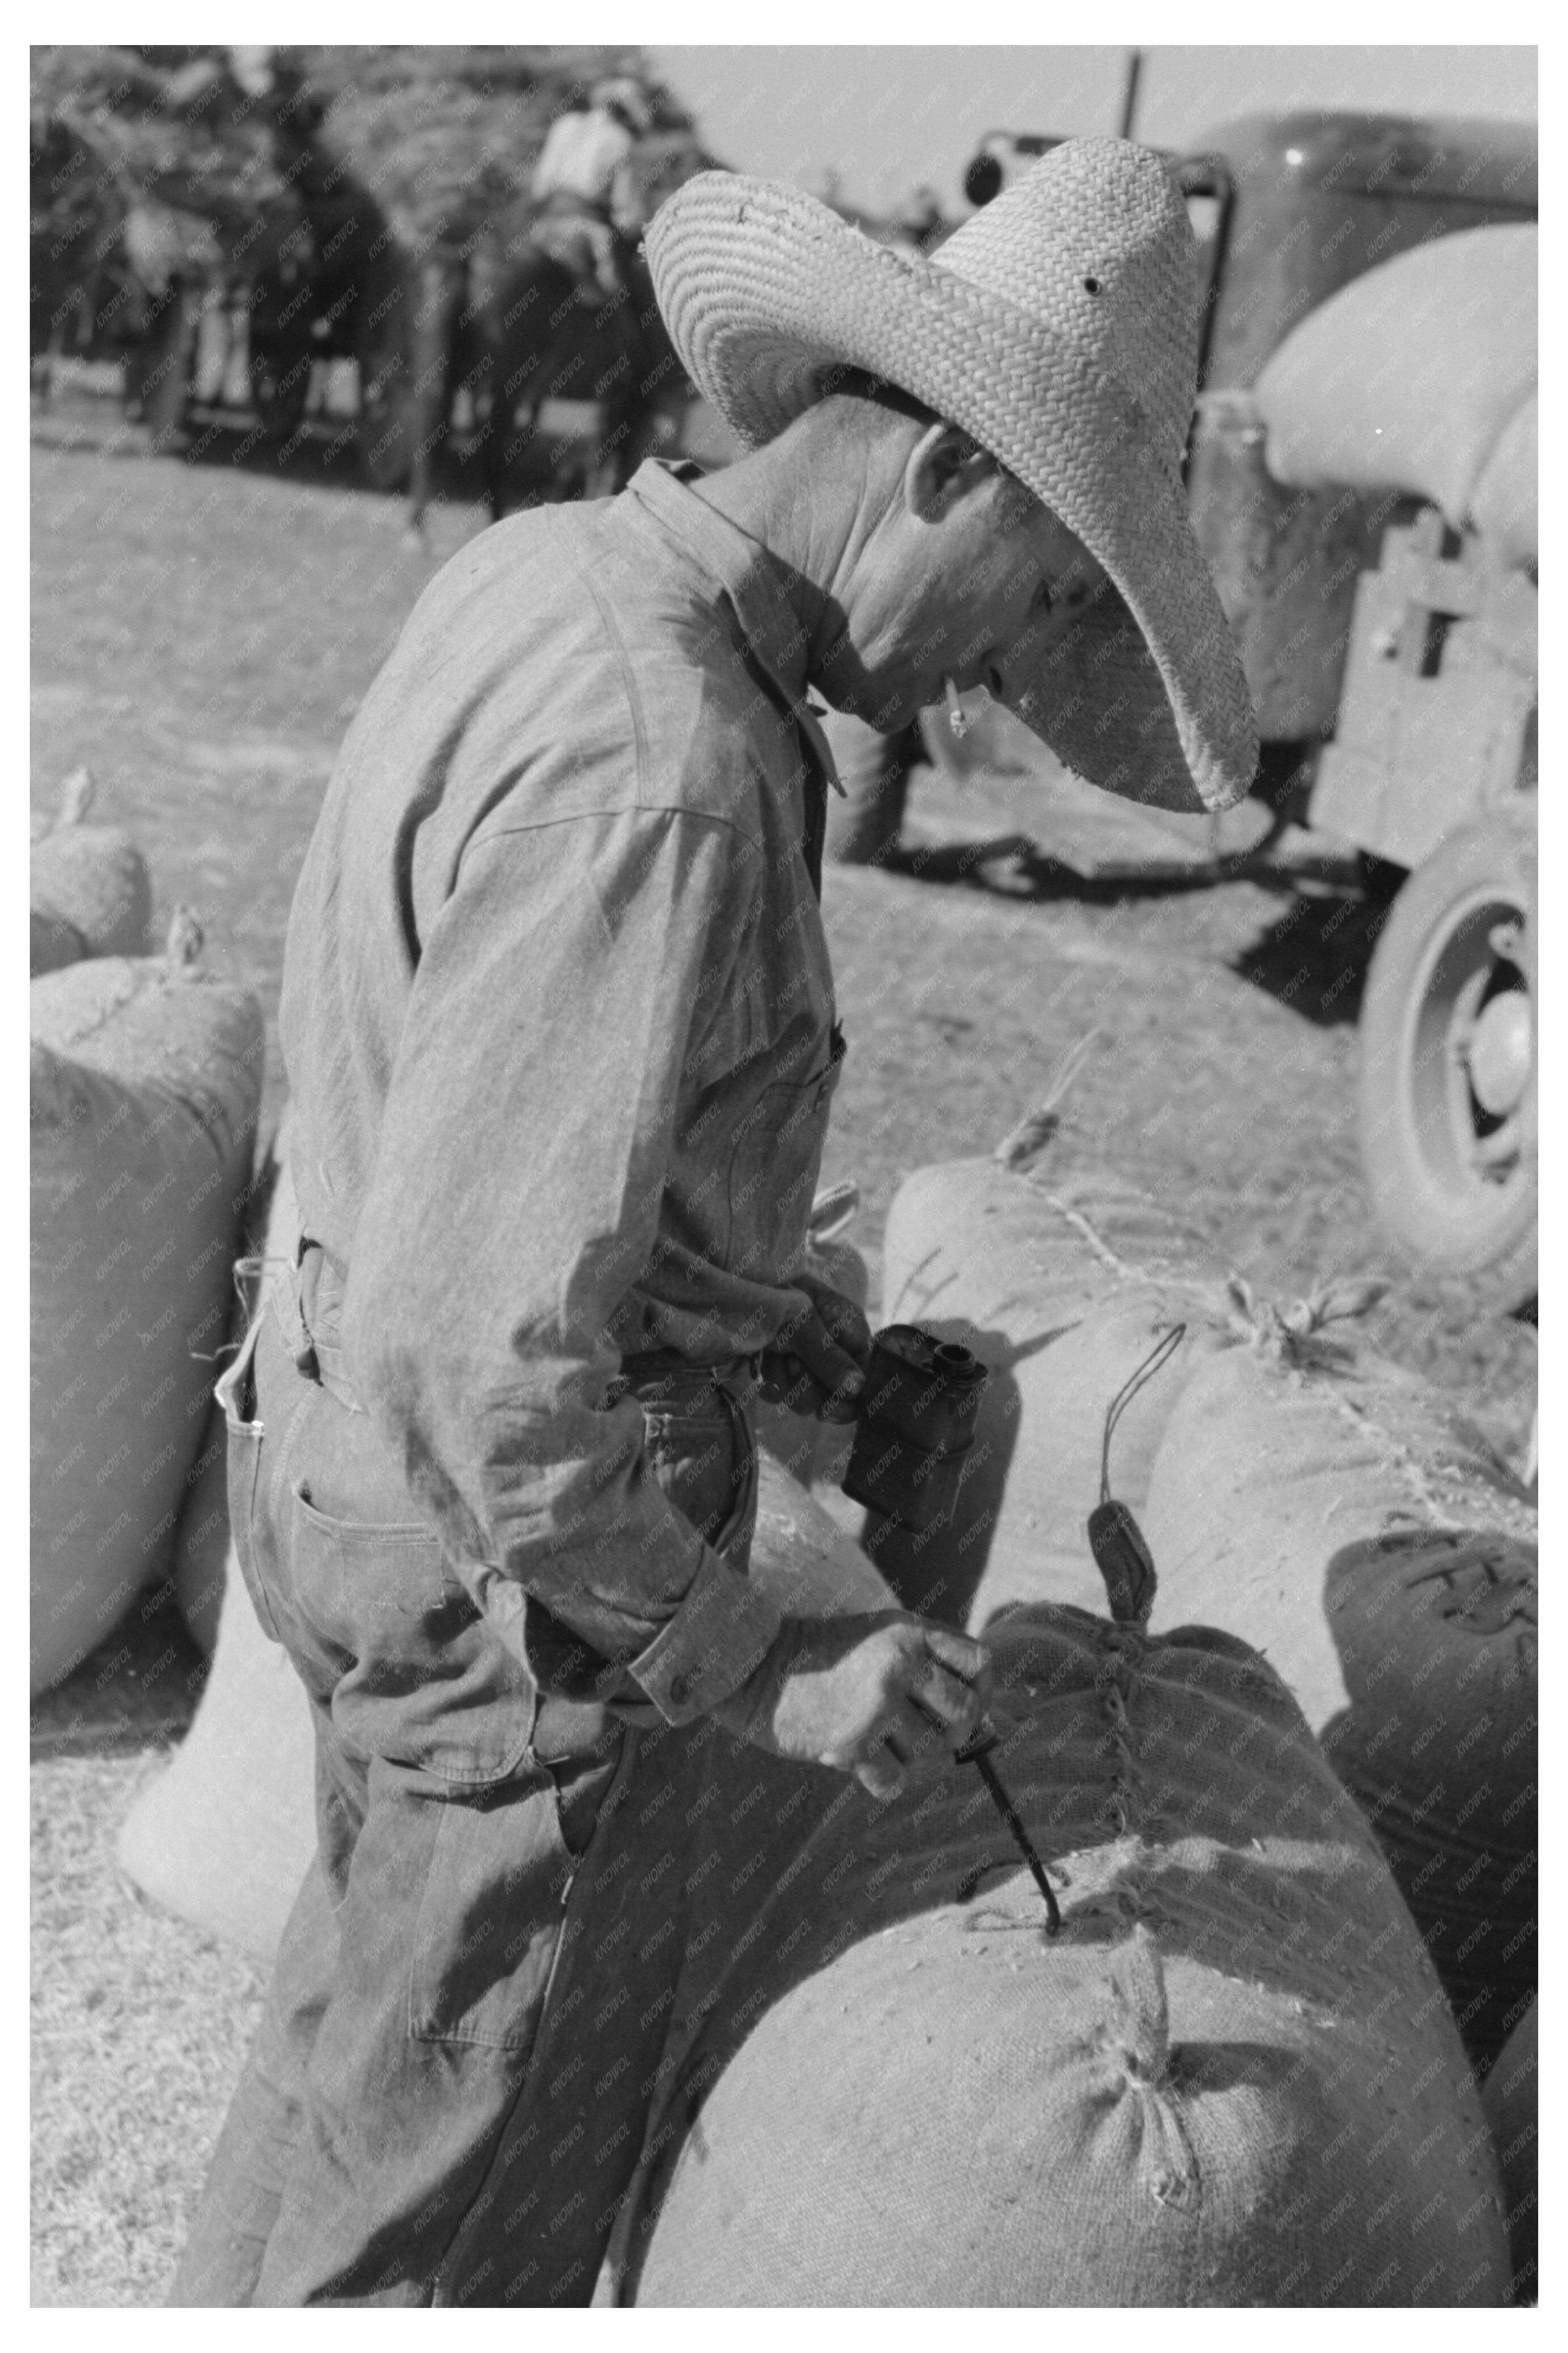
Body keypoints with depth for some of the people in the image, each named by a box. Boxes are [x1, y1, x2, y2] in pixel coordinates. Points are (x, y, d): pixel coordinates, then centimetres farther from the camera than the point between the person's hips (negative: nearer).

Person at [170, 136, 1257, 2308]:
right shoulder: (659, 778, -31)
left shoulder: (539, 579, 0)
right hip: (497, 1537, -10)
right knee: (430, 2039, 14)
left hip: (358, 1416, 10)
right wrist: (759, 1663, -21)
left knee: (395, 1941, 29)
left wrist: (726, 1276, 14)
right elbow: (481, 1346, -32)